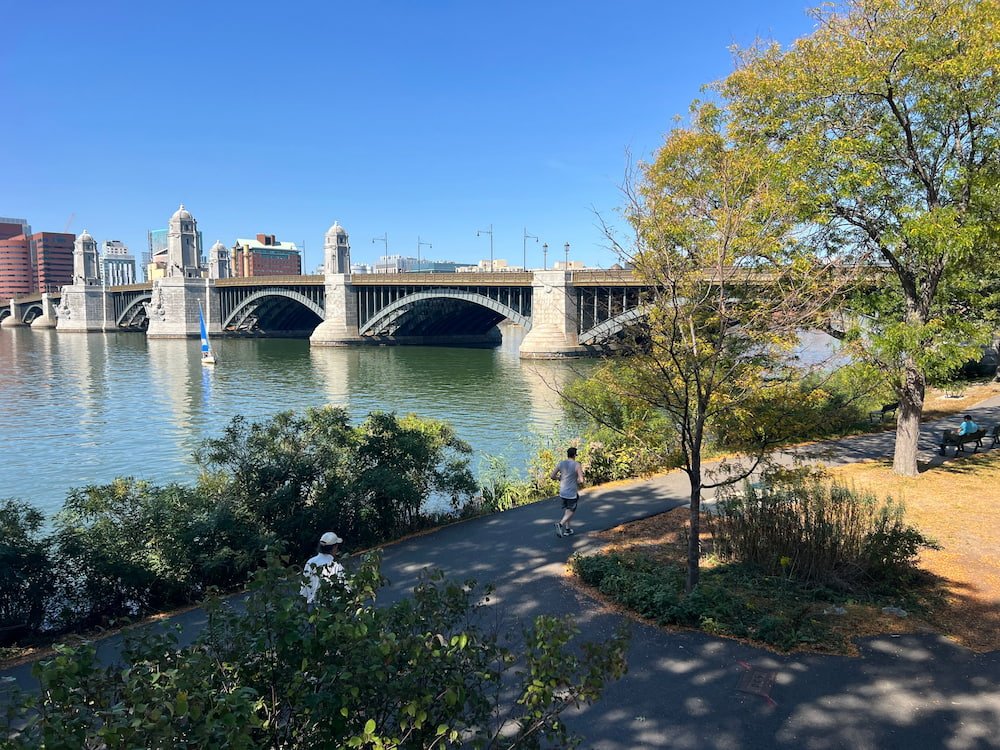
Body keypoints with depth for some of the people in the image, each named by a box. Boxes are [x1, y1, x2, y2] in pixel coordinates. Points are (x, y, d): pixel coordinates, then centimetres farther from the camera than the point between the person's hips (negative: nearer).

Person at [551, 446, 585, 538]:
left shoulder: (560, 464, -3)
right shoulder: (577, 465, -14)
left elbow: (552, 476, -2)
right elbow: (581, 480, -19)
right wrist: (577, 481, 3)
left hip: (562, 492, 5)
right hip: (572, 493, -5)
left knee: (567, 510, 23)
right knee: (571, 512, 8)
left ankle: (567, 529, 25)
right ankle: (560, 524, -15)